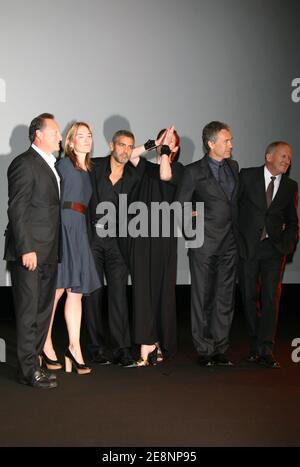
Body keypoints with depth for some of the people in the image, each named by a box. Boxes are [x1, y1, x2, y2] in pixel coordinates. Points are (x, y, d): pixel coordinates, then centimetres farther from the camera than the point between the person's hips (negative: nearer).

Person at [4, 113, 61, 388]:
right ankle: (29, 370, 6)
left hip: (48, 252, 9)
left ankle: (33, 362, 22)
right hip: (29, 251, -9)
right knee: (28, 312, -1)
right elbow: (16, 210, -15)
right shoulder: (24, 163, -10)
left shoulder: (51, 164, 17)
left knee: (43, 311, 13)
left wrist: (54, 250, 13)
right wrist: (26, 249, -20)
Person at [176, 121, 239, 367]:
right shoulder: (194, 171, -4)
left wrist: (237, 232, 12)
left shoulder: (233, 166, 12)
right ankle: (204, 350, 9)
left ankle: (220, 349, 15)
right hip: (205, 245, -5)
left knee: (225, 298, 7)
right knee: (202, 298, 1)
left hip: (230, 244, 5)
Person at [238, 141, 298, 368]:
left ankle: (266, 351, -5)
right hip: (247, 246, -1)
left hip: (274, 248, 1)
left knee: (271, 298, -7)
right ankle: (255, 346, 18)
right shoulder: (247, 176, 0)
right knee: (250, 298, 6)